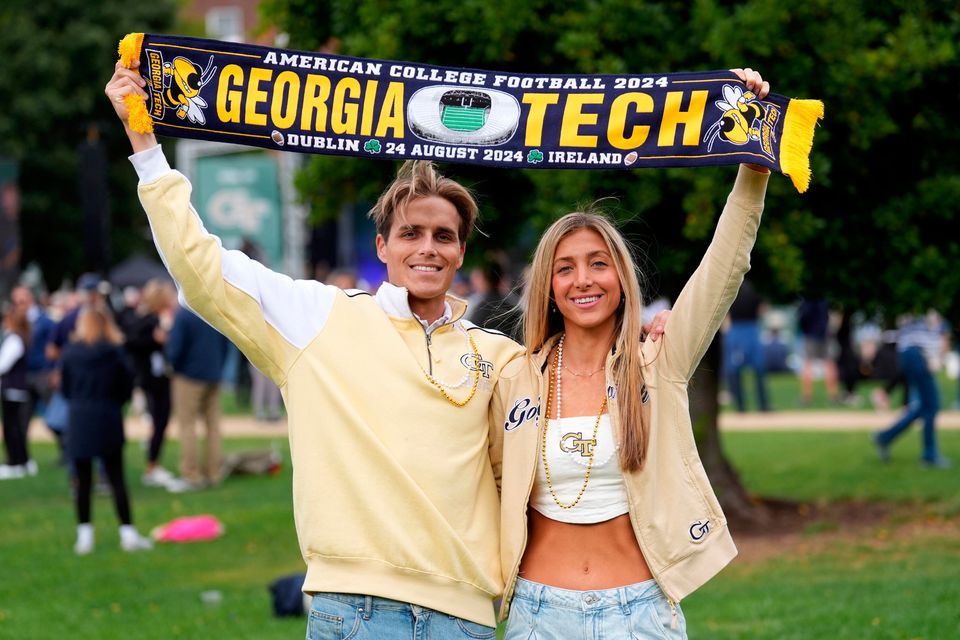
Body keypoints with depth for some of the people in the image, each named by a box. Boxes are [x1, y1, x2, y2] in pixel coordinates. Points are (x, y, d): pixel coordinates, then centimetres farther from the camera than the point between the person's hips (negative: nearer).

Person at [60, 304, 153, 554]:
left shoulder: (71, 351, -2)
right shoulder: (115, 351, -5)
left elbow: (65, 386, 5)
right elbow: (127, 385, 1)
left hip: (79, 421, 1)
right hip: (109, 421, -1)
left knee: (83, 481, 6)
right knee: (116, 479, 2)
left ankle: (84, 536, 5)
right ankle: (128, 534, -1)